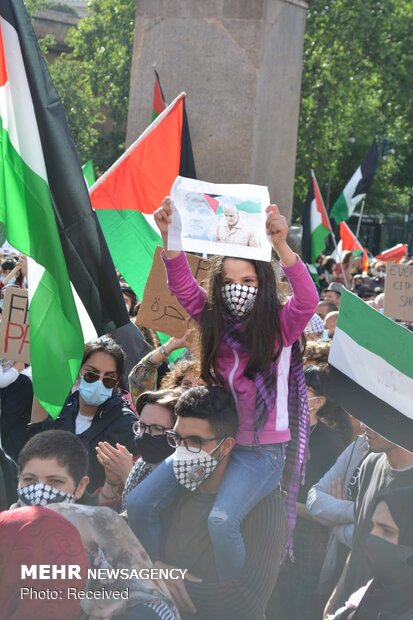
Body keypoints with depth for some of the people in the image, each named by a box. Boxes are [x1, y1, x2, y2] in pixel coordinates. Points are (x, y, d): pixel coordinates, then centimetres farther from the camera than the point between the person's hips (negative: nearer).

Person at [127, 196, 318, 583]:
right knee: (139, 504, -7)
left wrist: (281, 245, -42)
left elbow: (308, 301, -27)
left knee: (221, 520, -30)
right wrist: (168, 236, -23)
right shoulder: (215, 322, 5)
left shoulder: (280, 327, -7)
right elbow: (182, 287, -6)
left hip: (263, 449, -5)